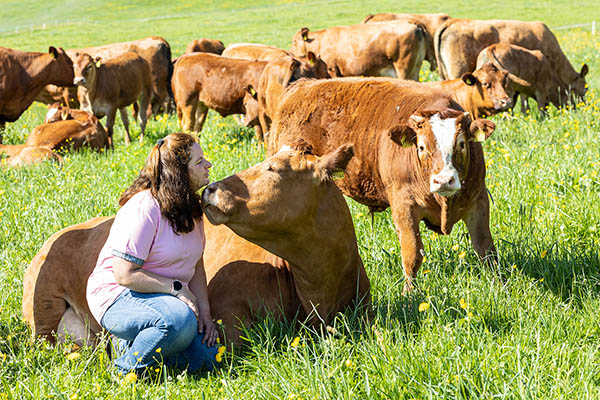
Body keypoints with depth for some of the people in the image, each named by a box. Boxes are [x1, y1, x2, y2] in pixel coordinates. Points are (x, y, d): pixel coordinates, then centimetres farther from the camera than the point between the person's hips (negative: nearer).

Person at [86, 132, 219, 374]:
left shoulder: (189, 208, 7)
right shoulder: (144, 208, -21)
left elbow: (196, 265, 11)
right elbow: (125, 274, -23)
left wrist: (205, 311, -2)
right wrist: (177, 288, -22)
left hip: (164, 297, 9)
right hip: (119, 297, -9)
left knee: (206, 356, -8)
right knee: (179, 320, -37)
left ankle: (133, 344, 10)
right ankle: (125, 368, -15)